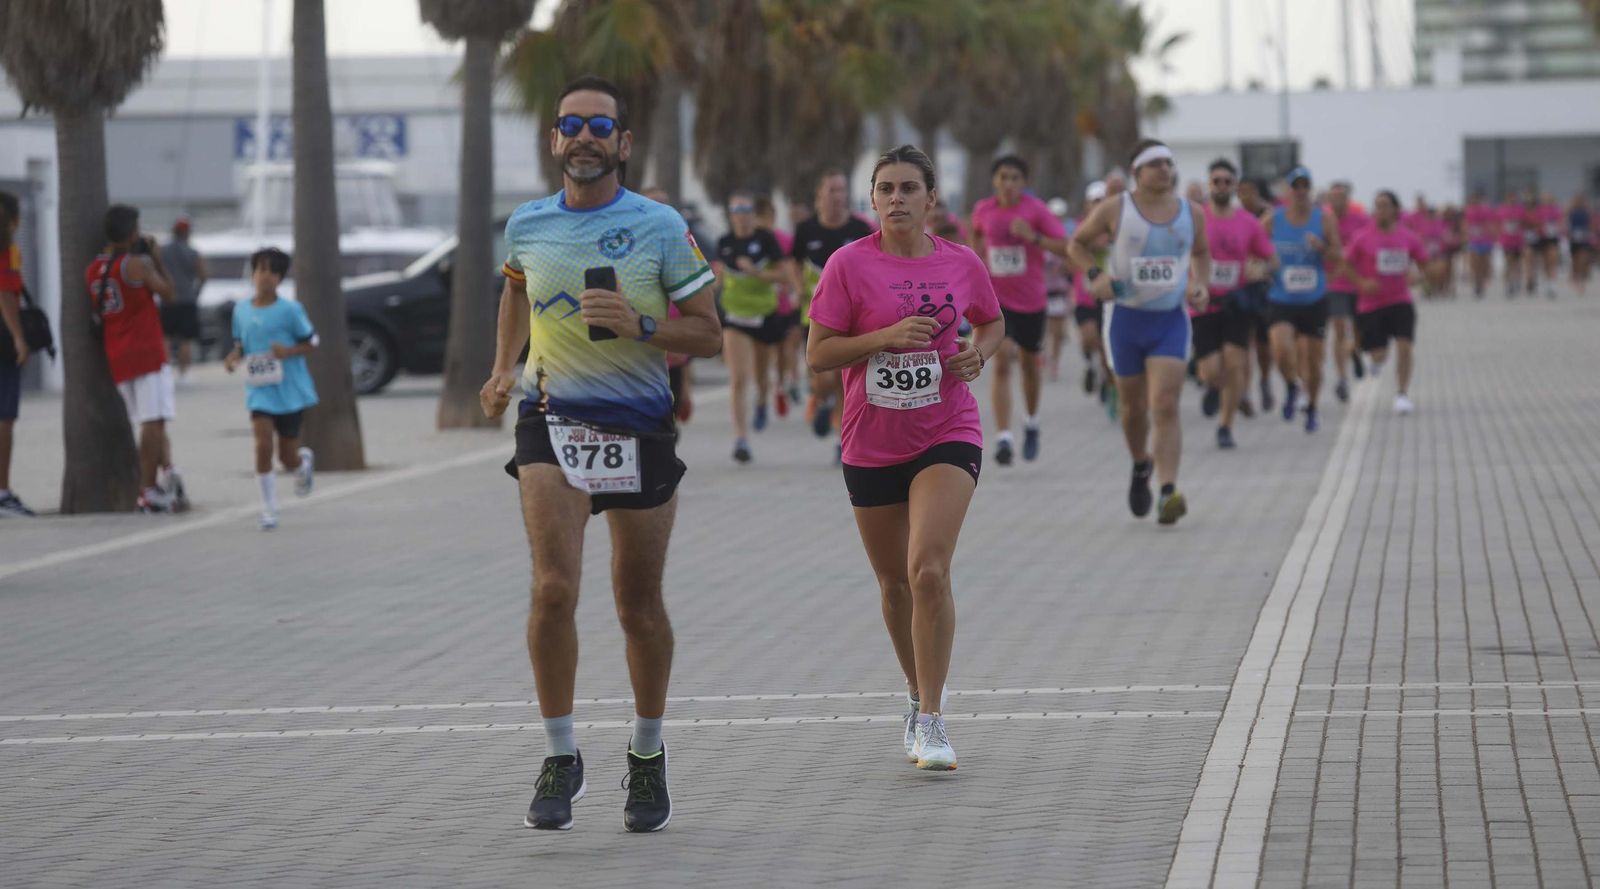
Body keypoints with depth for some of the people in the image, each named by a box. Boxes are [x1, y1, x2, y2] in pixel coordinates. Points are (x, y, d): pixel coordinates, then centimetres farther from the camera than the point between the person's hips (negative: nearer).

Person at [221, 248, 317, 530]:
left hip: (290, 390, -2)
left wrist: (289, 351, -22)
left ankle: (304, 461, 45)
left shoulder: (290, 310, -9)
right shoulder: (241, 310, 2)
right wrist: (234, 356, -6)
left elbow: (311, 342, -3)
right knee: (263, 445, -15)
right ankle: (269, 511, -4)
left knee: (287, 456, 6)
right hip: (259, 391, 2)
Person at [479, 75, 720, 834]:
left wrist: (640, 325, -19)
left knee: (638, 606, 8)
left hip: (639, 427, -1)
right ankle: (559, 757, -4)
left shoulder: (660, 228, -5)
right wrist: (503, 368, 19)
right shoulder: (526, 226, 4)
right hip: (551, 423, 1)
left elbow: (709, 336, -3)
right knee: (553, 588, -16)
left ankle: (648, 757, 27)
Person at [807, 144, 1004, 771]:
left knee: (928, 569, -18)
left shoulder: (961, 263, 0)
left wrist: (978, 353, -3)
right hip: (872, 443, 1)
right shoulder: (850, 265, -6)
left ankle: (931, 721, -15)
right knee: (895, 583, 12)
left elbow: (993, 322, 19)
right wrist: (889, 335, -20)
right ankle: (918, 697, 35)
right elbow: (817, 353, -7)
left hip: (948, 436, -1)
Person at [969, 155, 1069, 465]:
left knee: (1030, 364, 16)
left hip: (1031, 300, 0)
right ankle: (1004, 438, -20)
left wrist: (1033, 237, -26)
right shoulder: (983, 210, -1)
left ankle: (1031, 424, 42)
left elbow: (1066, 248, -14)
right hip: (997, 297, 0)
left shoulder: (1036, 210, -10)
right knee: (1002, 363, -16)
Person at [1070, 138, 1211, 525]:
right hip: (1128, 319, 0)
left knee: (1165, 406, -14)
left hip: (1171, 320, 0)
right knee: (1134, 407, 12)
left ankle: (1168, 492, -22)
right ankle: (1141, 465, 43)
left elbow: (1201, 253, 21)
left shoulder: (1192, 214, 3)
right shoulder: (1114, 211, -5)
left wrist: (1200, 285, 3)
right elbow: (1078, 242, 8)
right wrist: (1095, 274, -9)